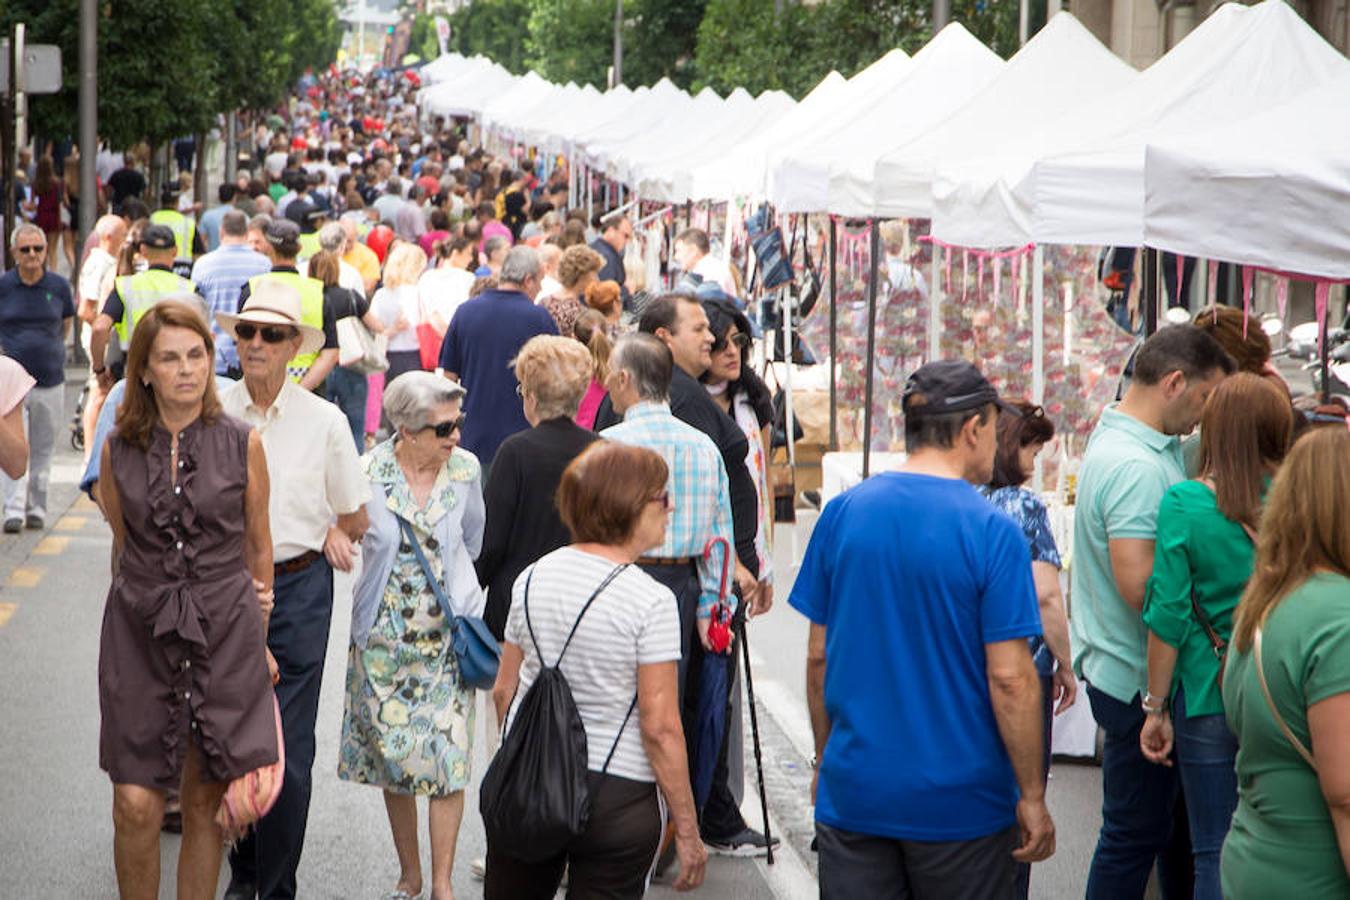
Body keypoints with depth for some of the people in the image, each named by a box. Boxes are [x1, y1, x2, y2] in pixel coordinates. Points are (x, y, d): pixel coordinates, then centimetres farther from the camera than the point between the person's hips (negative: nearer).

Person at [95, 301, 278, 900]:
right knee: (136, 807, -6)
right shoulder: (119, 450, 2)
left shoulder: (241, 445, 0)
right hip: (140, 635, 0)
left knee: (206, 804, 5)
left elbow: (258, 546, 10)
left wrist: (257, 636, 15)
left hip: (224, 633, 0)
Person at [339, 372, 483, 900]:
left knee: (447, 757, -4)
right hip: (385, 635, 0)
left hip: (448, 634, 0)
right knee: (392, 756, 8)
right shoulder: (367, 476, -11)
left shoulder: (465, 469, -3)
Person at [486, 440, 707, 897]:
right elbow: (660, 728, -15)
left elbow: (504, 690, 10)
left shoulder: (532, 577, 3)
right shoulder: (651, 601, -14)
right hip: (616, 795, -5)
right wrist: (686, 830, -9)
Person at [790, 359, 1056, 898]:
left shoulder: (842, 513, 0)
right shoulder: (991, 531, -12)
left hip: (852, 791, 4)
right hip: (959, 801, -3)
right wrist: (1032, 797, -6)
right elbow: (1009, 678, -14)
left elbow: (818, 656, 6)